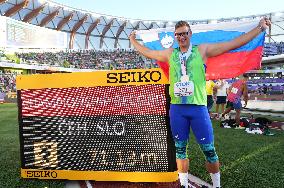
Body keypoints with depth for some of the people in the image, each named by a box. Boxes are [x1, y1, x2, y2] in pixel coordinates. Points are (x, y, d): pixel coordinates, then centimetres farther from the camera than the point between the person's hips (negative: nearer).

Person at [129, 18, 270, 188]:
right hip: (177, 108, 2)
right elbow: (147, 52, 24)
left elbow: (234, 44, 5)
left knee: (209, 150, 6)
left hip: (198, 107, -2)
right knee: (180, 149, 12)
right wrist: (133, 40, 32)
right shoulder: (170, 53, 12)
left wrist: (260, 28, 4)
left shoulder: (203, 50, 5)